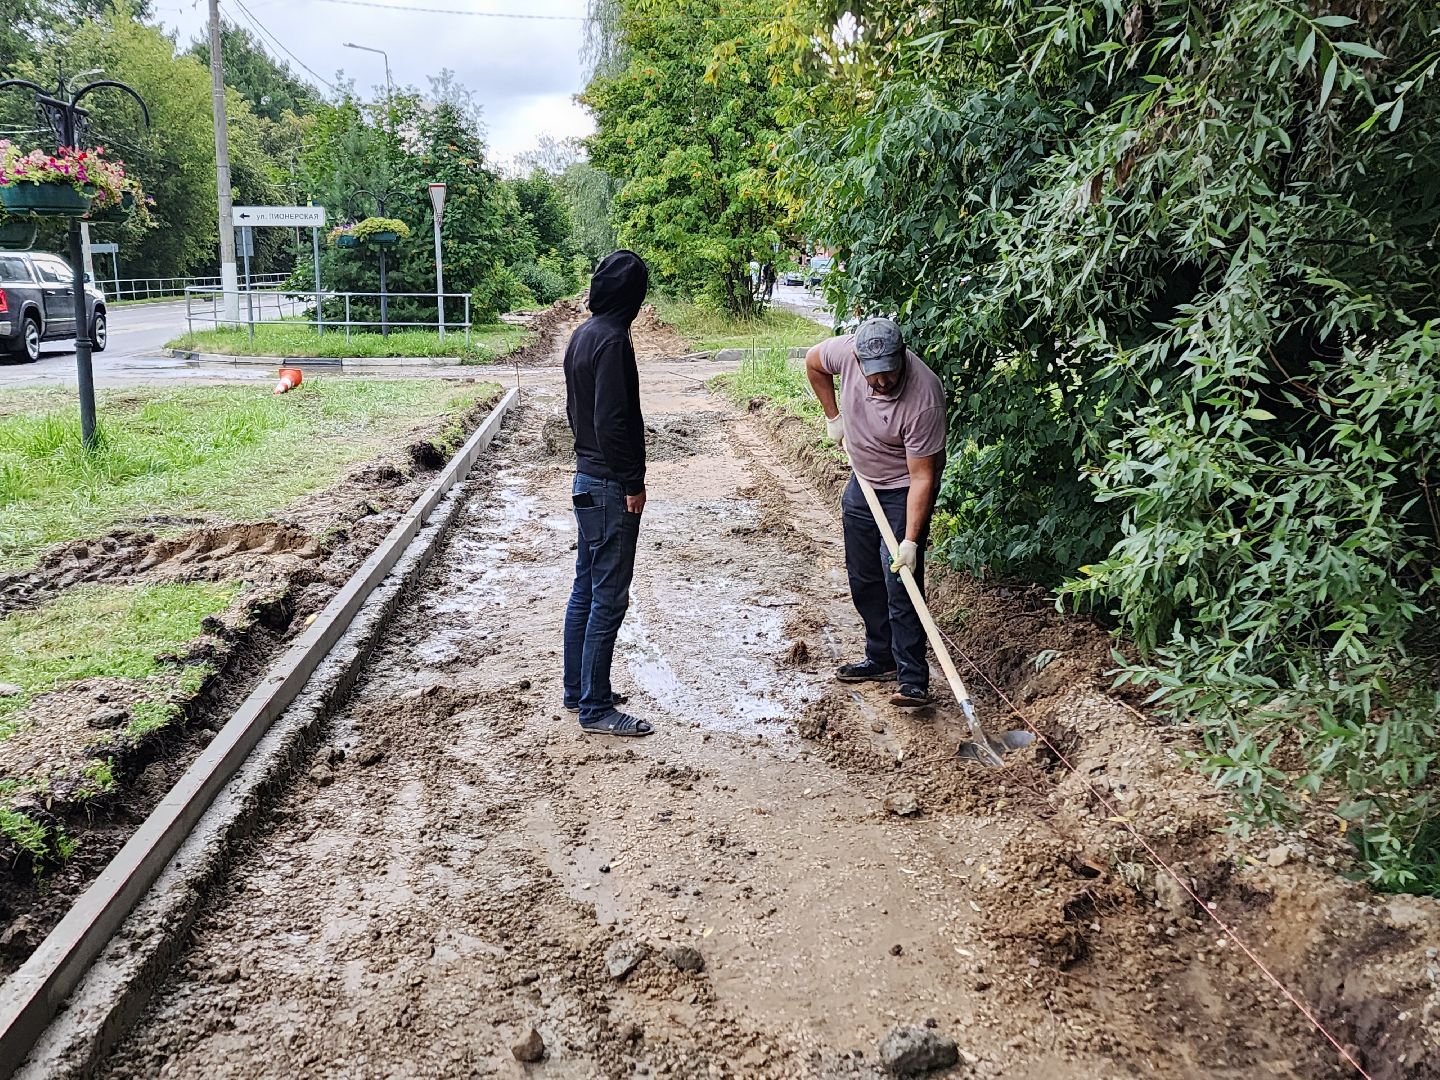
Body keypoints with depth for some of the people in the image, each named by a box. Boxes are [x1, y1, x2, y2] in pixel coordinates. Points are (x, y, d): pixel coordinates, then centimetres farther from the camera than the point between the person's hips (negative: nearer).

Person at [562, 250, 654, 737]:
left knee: (585, 591, 17)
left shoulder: (582, 335, 11)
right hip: (610, 486, -10)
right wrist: (633, 483, -16)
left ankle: (578, 690, 28)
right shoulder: (612, 340, -18)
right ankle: (596, 708, 5)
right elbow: (612, 421, -23)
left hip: (586, 479, 10)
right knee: (608, 599, -3)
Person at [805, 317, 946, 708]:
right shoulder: (847, 350, -22)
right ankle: (881, 659, 28)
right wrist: (833, 416, 5)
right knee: (863, 577, 13)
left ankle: (913, 680, -10)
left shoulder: (924, 399, -35)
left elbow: (922, 478, -30)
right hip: (863, 480, 6)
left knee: (899, 579, -15)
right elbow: (813, 362, 4)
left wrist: (910, 540, -33)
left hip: (905, 488, -6)